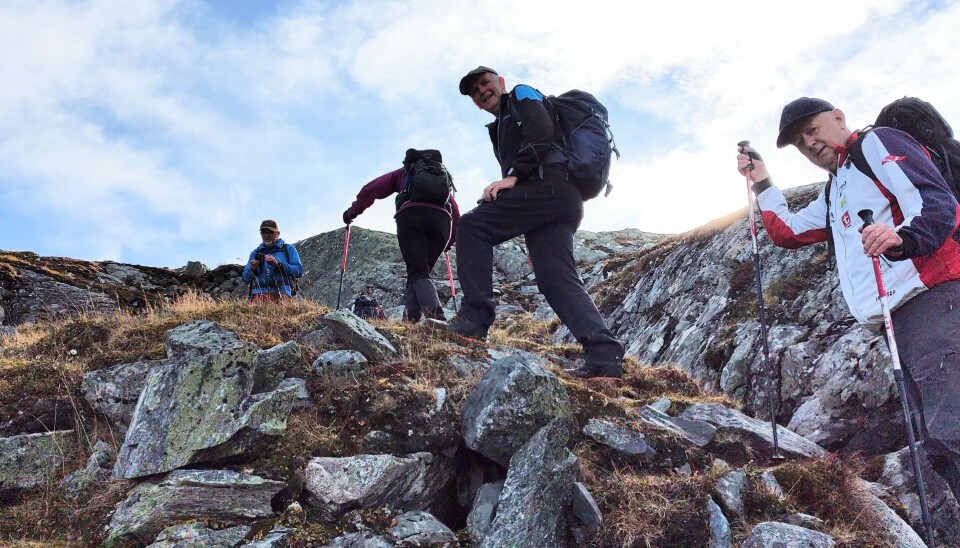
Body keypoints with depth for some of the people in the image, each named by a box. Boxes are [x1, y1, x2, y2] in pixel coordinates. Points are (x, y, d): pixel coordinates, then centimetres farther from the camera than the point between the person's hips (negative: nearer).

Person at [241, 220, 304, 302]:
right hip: (259, 293, 2)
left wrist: (278, 264, -8)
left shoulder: (288, 249, 17)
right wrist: (252, 269, 1)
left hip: (281, 293, -2)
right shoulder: (255, 253, 26)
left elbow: (299, 271, 3)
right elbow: (245, 278, 23)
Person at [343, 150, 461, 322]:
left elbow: (371, 189, 23)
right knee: (421, 270, 12)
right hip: (442, 218, 2)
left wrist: (352, 212, 34)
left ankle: (436, 315, -31)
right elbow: (455, 211, 32)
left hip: (410, 215, -2)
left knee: (417, 271, -9)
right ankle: (411, 317, -3)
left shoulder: (404, 172, 33)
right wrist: (451, 240, 42)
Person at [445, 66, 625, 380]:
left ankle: (474, 319, -18)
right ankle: (604, 355, -15)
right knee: (557, 279, -4)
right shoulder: (500, 128, 36)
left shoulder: (522, 95, 13)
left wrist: (512, 177, -13)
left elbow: (541, 135, -7)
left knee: (473, 226, -11)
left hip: (550, 185, -9)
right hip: (561, 202, 9)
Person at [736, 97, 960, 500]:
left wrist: (903, 237, -32)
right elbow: (787, 232, 35)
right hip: (901, 319, 9)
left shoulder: (876, 142, 3)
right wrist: (761, 182, 31)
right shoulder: (834, 194, 29)